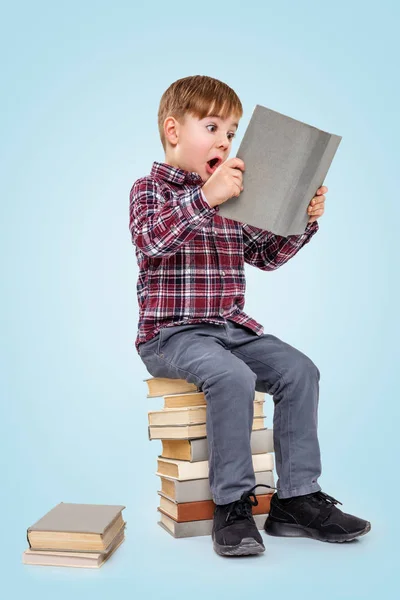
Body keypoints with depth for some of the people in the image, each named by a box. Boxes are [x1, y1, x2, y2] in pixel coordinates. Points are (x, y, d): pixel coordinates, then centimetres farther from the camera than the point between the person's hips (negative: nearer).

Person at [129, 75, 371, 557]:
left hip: (231, 328, 7)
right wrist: (205, 197, -34)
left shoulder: (229, 196, 19)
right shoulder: (150, 189, 0)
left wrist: (304, 220, 3)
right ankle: (232, 504, -17)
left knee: (299, 370, -11)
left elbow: (266, 255, 18)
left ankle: (296, 497, -4)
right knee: (233, 376, -32)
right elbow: (152, 240, -22)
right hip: (171, 332, -6)